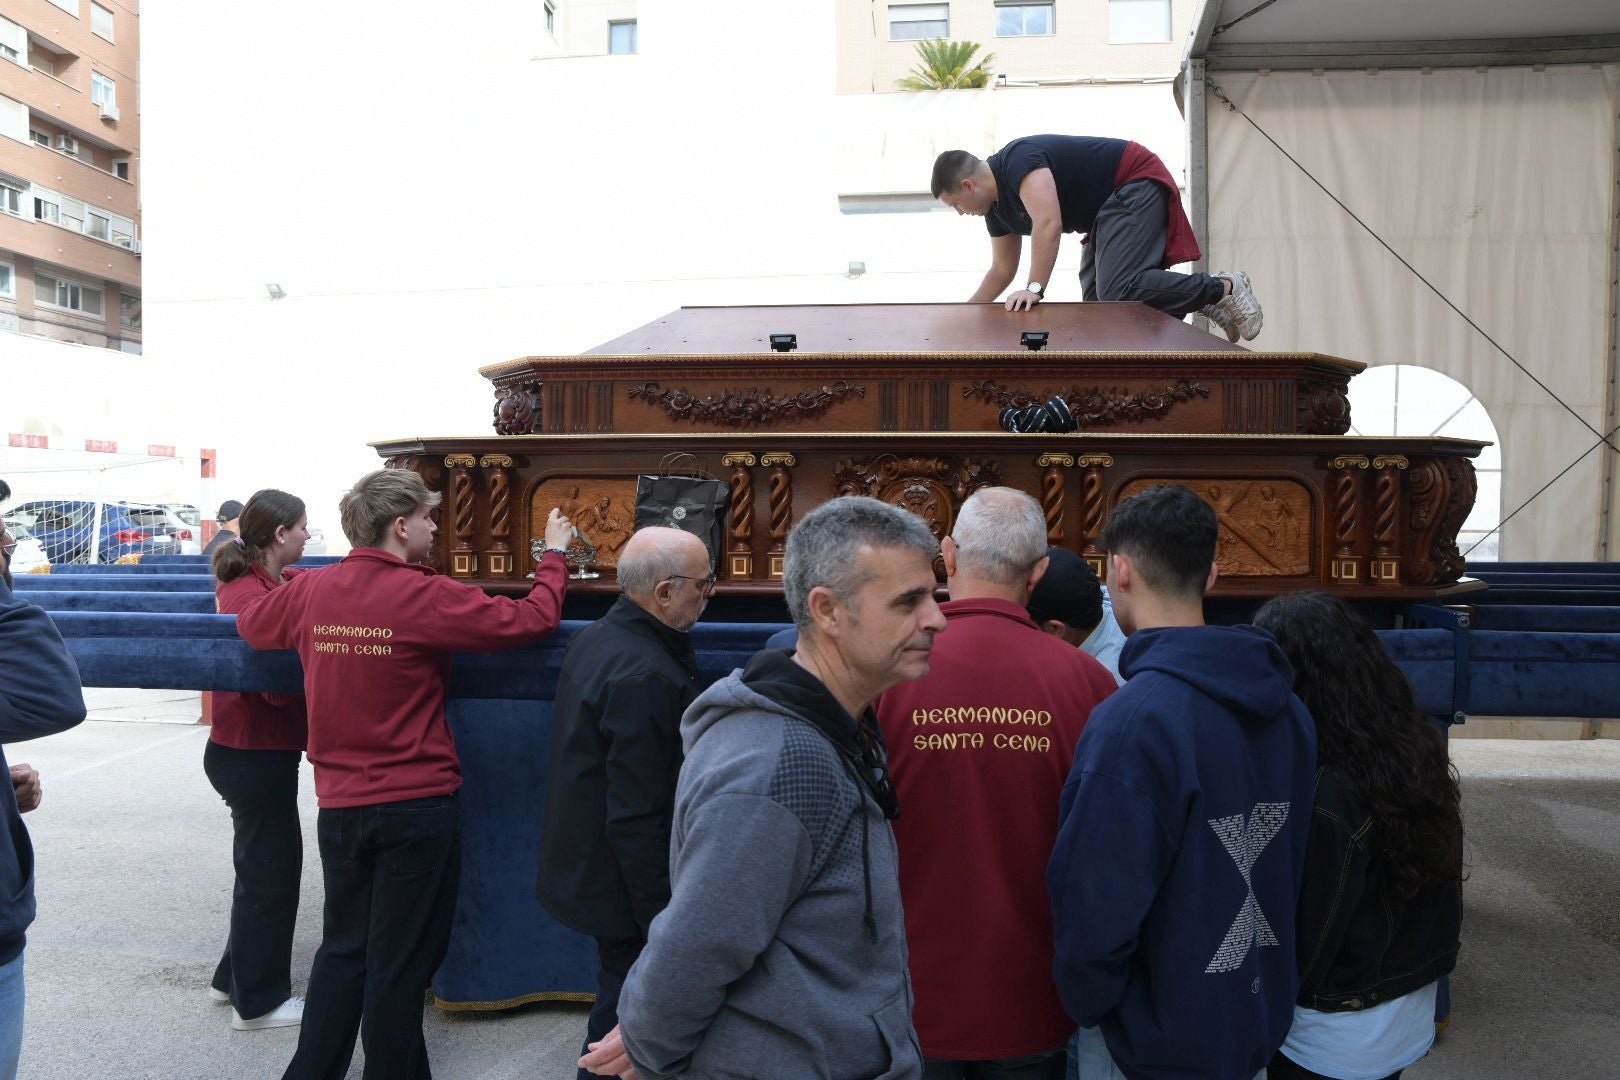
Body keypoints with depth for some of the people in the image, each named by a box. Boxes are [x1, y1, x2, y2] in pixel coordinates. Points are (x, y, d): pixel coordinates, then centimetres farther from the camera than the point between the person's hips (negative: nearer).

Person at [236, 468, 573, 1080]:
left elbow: (250, 625, 19)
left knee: (343, 950, 21)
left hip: (339, 804, 5)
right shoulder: (425, 597, -18)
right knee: (401, 962, 9)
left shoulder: (311, 591, -1)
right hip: (418, 806, -5)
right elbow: (533, 620, -15)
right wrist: (554, 555, 1)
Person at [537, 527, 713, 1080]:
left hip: (581, 864, 10)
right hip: (624, 887, -9)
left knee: (618, 1002, 23)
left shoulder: (595, 638, 4)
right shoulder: (646, 675, -27)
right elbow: (637, 819, -27)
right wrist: (664, 923, -20)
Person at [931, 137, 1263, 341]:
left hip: (1136, 185, -10)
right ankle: (1200, 300, 8)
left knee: (1118, 292, -26)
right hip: (1109, 206, 10)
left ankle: (1223, 288, -12)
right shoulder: (997, 208, 9)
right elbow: (1002, 270, 20)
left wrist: (1034, 289, -37)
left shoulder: (1017, 160, -22)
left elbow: (1049, 223, -35)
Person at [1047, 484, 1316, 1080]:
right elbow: (1292, 866, 6)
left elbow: (1096, 910, -27)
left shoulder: (1133, 721, -28)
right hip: (1260, 1026, 7)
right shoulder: (1286, 705, -3)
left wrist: (1085, 1004, -8)